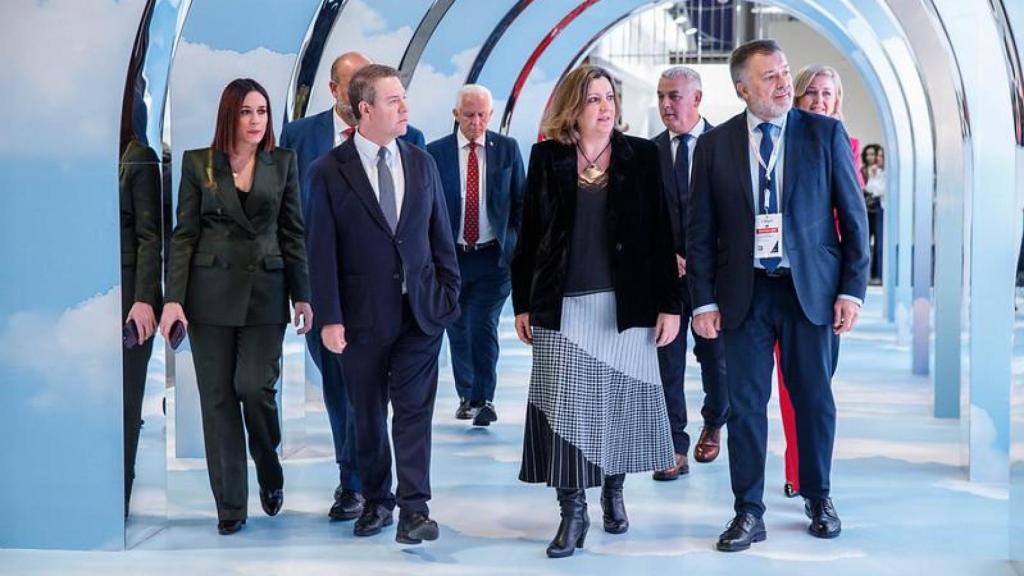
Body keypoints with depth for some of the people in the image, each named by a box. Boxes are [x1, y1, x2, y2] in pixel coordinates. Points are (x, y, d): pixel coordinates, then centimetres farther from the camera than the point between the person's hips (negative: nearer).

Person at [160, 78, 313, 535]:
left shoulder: (283, 162, 5)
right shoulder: (197, 163, 3)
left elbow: (293, 232, 7)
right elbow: (184, 234, 2)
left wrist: (302, 294, 3)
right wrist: (173, 298, -6)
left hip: (265, 292, 0)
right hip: (211, 292, 0)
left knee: (255, 386, -12)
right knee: (218, 397, 2)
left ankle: (270, 471, 18)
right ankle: (230, 505, 10)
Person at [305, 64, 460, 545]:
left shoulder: (422, 163, 7)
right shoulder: (329, 171, -5)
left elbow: (441, 236, 11)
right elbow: (322, 250, -6)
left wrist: (449, 295, 5)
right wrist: (329, 318, -10)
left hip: (421, 310, 2)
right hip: (363, 316, -2)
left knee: (414, 410, -2)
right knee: (368, 414, 9)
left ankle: (414, 507, -2)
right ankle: (377, 500, 23)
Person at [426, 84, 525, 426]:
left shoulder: (507, 149, 3)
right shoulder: (435, 152, 1)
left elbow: (520, 200, 7)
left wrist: (520, 245, 1)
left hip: (493, 257, -1)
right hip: (451, 255, 2)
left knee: (483, 327, -12)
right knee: (458, 330, 11)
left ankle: (484, 399, -2)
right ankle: (466, 397, 26)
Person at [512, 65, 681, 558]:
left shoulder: (641, 156, 1)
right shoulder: (547, 157, 3)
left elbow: (660, 233, 0)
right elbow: (529, 234, 5)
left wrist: (669, 303, -4)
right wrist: (522, 302, 3)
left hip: (625, 304, 0)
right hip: (563, 305, 0)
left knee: (619, 402, 8)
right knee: (565, 406, -2)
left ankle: (613, 490, 28)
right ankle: (572, 511, 6)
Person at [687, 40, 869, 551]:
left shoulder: (826, 133, 1)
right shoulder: (714, 145, 3)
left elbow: (853, 215, 2)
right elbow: (700, 230, 4)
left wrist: (852, 289, -3)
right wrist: (703, 300, -1)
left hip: (811, 289, 0)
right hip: (744, 293, 0)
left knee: (814, 399, 9)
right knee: (746, 405, 3)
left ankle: (818, 498, 27)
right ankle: (748, 512, 13)